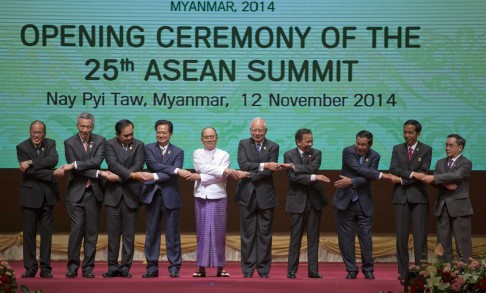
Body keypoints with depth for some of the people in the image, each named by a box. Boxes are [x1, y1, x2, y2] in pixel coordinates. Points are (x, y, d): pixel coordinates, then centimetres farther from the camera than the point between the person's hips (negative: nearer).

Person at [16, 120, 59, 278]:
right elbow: (29, 171, -14)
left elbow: (53, 160, -15)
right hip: (30, 195, -2)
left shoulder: (50, 144, 5)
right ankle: (30, 268, 6)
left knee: (47, 232, 3)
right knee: (29, 232, 0)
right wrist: (52, 174, -16)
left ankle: (45, 268, 7)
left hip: (48, 194, 2)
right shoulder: (22, 147, -4)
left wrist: (31, 163, -21)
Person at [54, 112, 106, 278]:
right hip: (76, 192, -2)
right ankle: (72, 266, 1)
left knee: (91, 231, 2)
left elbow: (97, 161, -13)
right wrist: (97, 173, -14)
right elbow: (75, 169, -8)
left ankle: (88, 267, 8)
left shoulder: (100, 141, 4)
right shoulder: (69, 143, 1)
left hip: (93, 192, 2)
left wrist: (73, 165, -21)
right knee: (77, 229, -8)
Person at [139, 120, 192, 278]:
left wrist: (154, 177, -19)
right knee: (152, 232, 3)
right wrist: (176, 170, -21)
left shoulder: (178, 152, 6)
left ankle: (174, 267, 7)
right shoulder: (149, 148, 6)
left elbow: (173, 175, -8)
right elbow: (155, 165, -12)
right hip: (152, 195, 1)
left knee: (173, 233, 1)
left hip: (170, 196, 0)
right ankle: (152, 266, 8)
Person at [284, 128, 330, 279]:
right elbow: (293, 176, -14)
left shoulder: (316, 153, 5)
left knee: (313, 237, 4)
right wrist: (314, 177, -20)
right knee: (295, 237, 0)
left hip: (314, 199, 2)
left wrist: (295, 167, -15)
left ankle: (313, 270, 8)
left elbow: (313, 168, -14)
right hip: (297, 200, -2)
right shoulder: (289, 155, -1)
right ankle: (291, 271, 5)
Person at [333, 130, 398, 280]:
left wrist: (351, 181, -25)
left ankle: (368, 270, 13)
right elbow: (360, 170, -20)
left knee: (366, 237, 1)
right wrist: (382, 175, -22)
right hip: (345, 201, -1)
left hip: (364, 203, 1)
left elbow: (367, 178, -12)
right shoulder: (348, 151, -9)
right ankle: (351, 270, 11)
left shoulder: (374, 156, -1)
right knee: (346, 237, 1)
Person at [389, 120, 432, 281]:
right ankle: (403, 271, 5)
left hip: (418, 196, -2)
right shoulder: (397, 149, 10)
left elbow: (423, 173, -7)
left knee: (420, 235, -4)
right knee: (401, 235, 2)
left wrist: (403, 180, -11)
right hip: (401, 196, 2)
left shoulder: (426, 150, 3)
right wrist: (412, 174, -16)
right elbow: (393, 169, -4)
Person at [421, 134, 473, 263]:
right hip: (442, 207, 5)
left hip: (459, 207, -5)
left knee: (462, 243, -4)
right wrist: (445, 184, -18)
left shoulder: (466, 163, -3)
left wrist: (434, 178, -28)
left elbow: (456, 175, -22)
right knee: (443, 243, 6)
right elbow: (434, 181, 3)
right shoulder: (441, 162, 15)